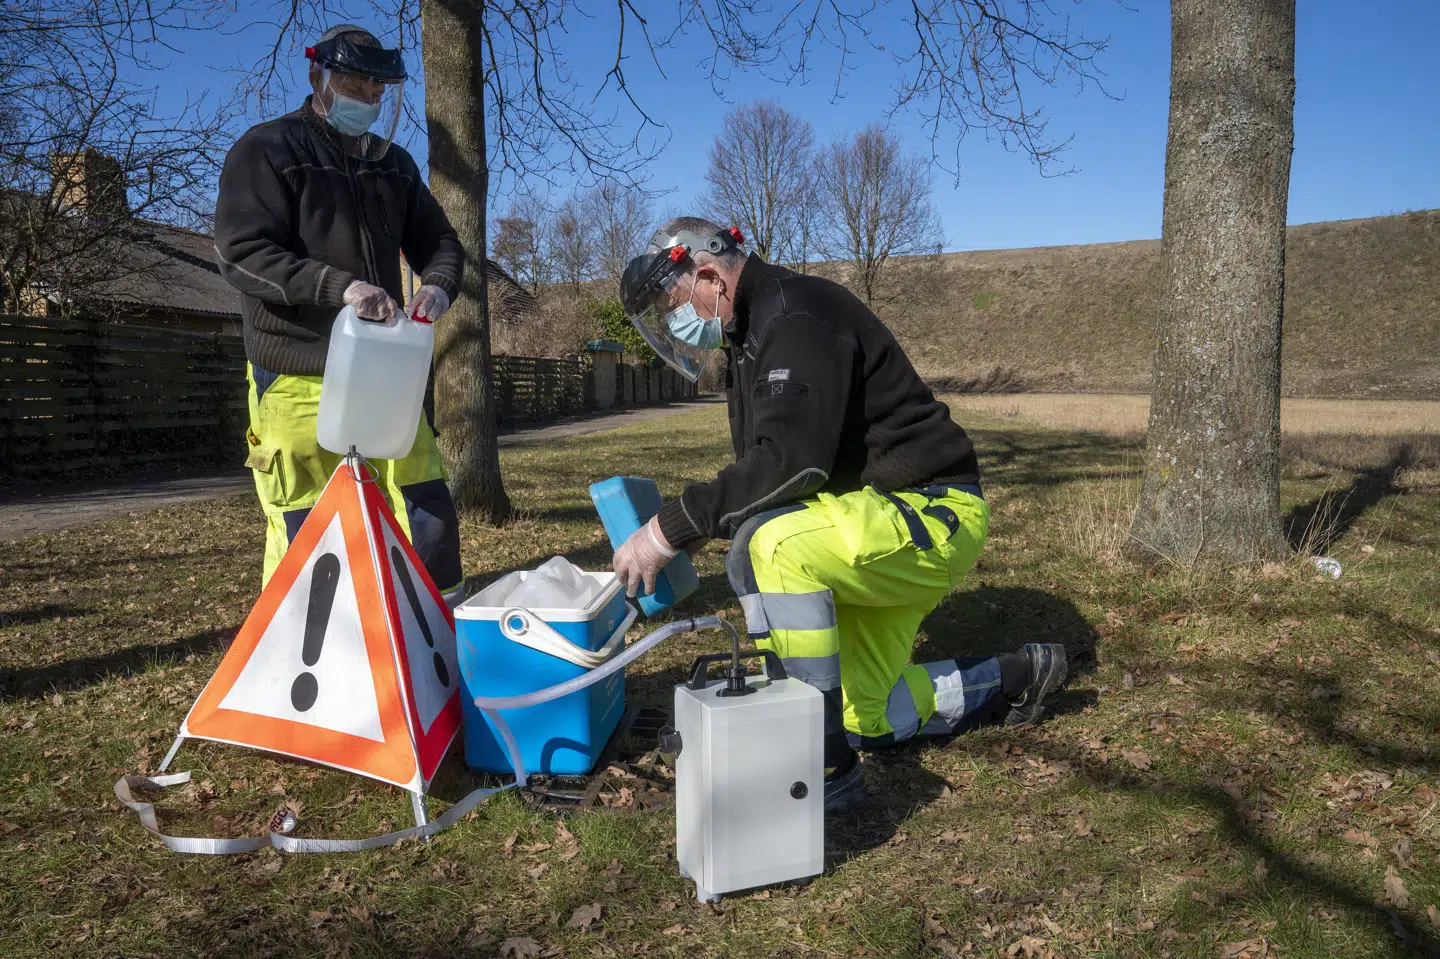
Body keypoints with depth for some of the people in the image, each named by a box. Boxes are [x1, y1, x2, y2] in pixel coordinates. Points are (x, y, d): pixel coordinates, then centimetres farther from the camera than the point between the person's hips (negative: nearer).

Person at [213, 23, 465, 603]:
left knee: (429, 512, 5)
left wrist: (438, 285, -5)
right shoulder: (267, 150, -1)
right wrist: (337, 285, -24)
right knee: (302, 533, -4)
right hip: (299, 381, -5)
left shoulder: (393, 164, 17)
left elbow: (439, 242, 20)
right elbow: (239, 254, -11)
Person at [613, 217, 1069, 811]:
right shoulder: (755, 337, 13)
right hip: (873, 519, 10)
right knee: (861, 719, 14)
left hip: (932, 513, -10)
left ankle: (826, 764, -25)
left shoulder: (799, 317, -19)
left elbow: (789, 463, -33)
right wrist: (678, 530, -1)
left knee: (772, 546, -37)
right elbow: (762, 469, 13)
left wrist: (670, 529, -28)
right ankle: (1013, 679, 33)